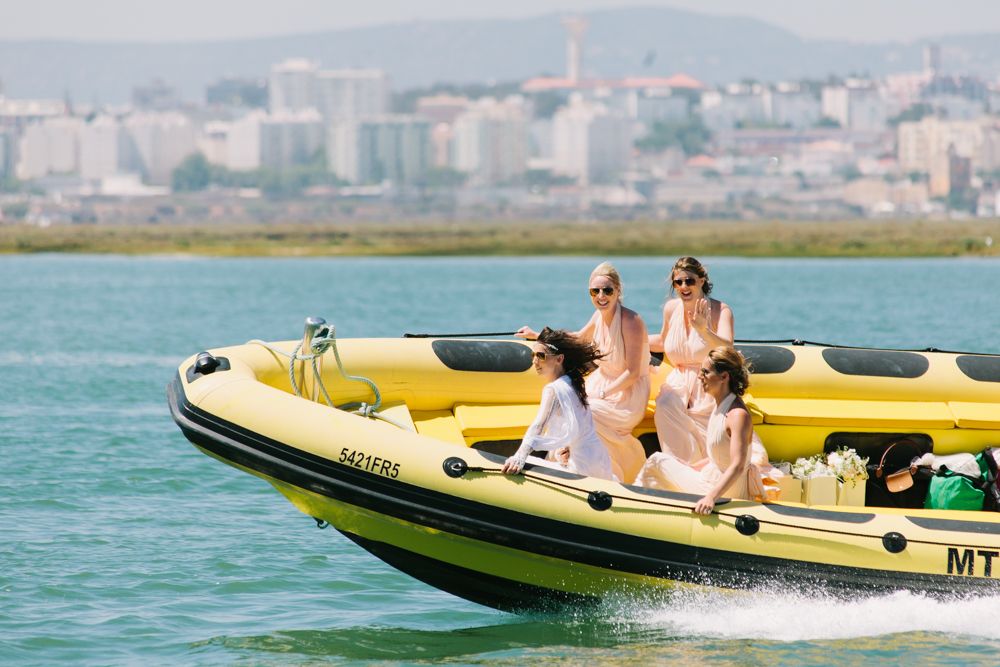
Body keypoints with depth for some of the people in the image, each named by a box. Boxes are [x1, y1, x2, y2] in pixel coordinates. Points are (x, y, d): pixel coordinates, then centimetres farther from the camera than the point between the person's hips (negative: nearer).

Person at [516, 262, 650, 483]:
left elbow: (632, 373, -20)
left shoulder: (631, 322, -21)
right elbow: (579, 338, 25)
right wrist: (537, 336, 28)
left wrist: (602, 394, -22)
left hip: (629, 398, -7)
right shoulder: (599, 316, 1)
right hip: (603, 385, 7)